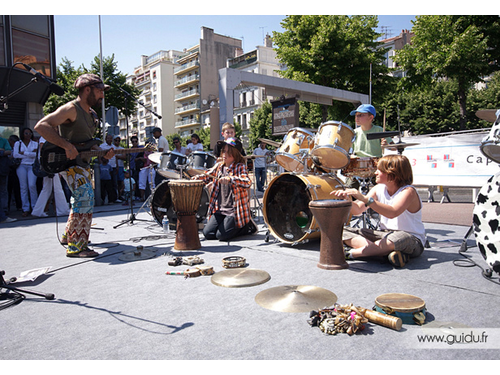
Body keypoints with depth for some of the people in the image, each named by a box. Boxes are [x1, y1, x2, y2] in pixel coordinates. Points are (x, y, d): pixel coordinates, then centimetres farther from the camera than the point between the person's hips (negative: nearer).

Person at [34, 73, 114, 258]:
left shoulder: (90, 114, 14)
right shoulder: (71, 109, -15)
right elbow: (41, 126, -25)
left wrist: (103, 152, 4)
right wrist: (67, 146, -30)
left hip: (82, 163, 10)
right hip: (69, 162, -10)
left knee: (82, 199, 19)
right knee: (85, 198, -18)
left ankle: (68, 236, 36)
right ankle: (76, 246, -13)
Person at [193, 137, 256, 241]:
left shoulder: (240, 167, -10)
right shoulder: (219, 166, 8)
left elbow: (247, 183, -26)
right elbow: (208, 176, 16)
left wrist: (230, 179, -42)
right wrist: (198, 177, -7)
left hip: (235, 210, -6)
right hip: (220, 209, 6)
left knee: (222, 235, -13)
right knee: (207, 233, -3)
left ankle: (247, 225, 10)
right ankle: (228, 224, 21)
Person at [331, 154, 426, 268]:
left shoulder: (408, 191, -16)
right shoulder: (378, 189, 3)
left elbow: (392, 213, -36)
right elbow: (358, 210, -2)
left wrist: (365, 199, -42)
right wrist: (346, 198, -21)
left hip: (411, 240, -6)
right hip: (385, 234, 7)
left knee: (400, 238, -44)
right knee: (343, 231, -8)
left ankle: (351, 253, -32)